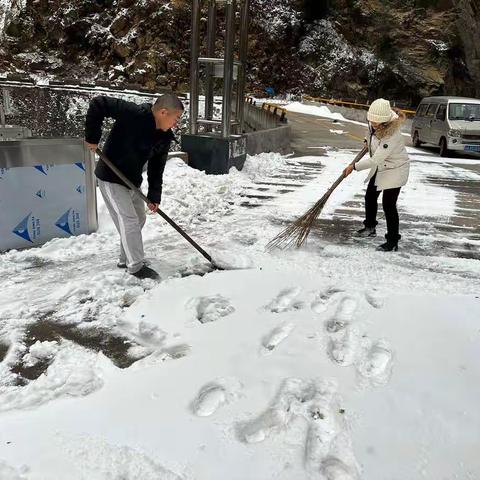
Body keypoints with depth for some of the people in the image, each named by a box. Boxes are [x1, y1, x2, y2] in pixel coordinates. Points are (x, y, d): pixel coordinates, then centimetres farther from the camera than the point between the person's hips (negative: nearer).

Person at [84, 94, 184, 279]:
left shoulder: (165, 138, -4)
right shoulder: (134, 114, -26)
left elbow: (156, 168, 0)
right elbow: (98, 104, -26)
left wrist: (154, 196, -7)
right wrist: (92, 137, -22)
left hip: (132, 181, 8)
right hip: (111, 178, -8)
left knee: (139, 219, 15)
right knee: (129, 220, -9)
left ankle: (125, 259, 31)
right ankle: (136, 266, 4)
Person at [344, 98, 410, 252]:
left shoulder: (392, 134, -35)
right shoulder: (375, 123, -12)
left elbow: (375, 160, -34)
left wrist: (354, 166, -28)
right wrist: (368, 141, 18)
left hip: (395, 170, -9)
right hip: (380, 168, 9)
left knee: (388, 204, -9)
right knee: (370, 197, 18)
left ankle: (393, 242, 1)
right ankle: (370, 227, 40)